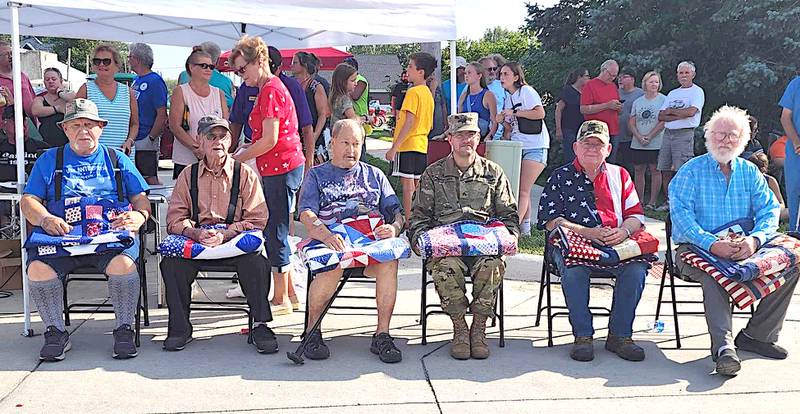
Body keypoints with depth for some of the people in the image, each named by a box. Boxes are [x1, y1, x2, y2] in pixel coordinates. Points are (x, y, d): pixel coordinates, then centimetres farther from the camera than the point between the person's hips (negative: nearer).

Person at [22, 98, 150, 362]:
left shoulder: (117, 159, 22)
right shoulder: (49, 160, 21)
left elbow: (141, 199, 16)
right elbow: (28, 201, 12)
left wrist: (139, 216, -8)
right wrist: (45, 219, -10)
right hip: (62, 237, 1)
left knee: (122, 264, -34)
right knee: (38, 269, -28)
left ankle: (124, 330, -15)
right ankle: (56, 332, -8)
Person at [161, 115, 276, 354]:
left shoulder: (246, 175, 5)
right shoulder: (188, 176, 12)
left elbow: (257, 220, -2)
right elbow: (175, 220, 7)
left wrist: (225, 234, -17)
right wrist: (196, 233, -15)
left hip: (236, 242, -2)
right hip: (195, 243, 2)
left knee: (256, 263, -32)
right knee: (170, 263, -26)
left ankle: (260, 325, -17)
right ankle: (179, 327, -9)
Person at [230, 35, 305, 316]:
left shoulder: (270, 91, -13)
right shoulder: (272, 87, 18)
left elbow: (269, 140, -18)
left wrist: (237, 159, -10)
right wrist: (244, 153, 11)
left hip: (280, 169, -10)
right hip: (284, 166, 10)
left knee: (275, 233, -3)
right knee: (275, 232, 14)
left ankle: (281, 299, 5)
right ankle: (290, 293, 22)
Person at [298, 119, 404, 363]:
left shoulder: (375, 175, 27)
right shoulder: (317, 175, 19)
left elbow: (396, 213, 17)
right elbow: (306, 214, 1)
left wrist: (393, 228, -9)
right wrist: (325, 235, -21)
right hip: (330, 243, -2)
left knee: (389, 261, -32)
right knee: (333, 266, -36)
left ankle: (382, 335, -25)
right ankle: (312, 332, -16)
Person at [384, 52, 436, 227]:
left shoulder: (413, 91, -13)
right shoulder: (428, 92, 14)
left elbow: (409, 122, -19)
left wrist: (394, 147, -19)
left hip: (407, 145, -9)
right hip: (422, 146, 9)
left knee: (407, 185, -6)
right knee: (417, 186, 12)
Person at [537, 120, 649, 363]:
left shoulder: (619, 175, 21)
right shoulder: (561, 177, 11)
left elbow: (636, 215, 16)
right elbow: (549, 219, -1)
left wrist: (624, 230, -9)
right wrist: (586, 232, -14)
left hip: (616, 244, 3)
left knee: (637, 268, -27)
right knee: (573, 269, -36)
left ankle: (619, 335, -13)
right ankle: (582, 336, -22)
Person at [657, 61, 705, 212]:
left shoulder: (697, 91, 3)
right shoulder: (672, 93, 21)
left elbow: (691, 112, -15)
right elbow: (661, 116, 11)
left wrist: (670, 111, -1)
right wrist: (679, 115, -6)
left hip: (684, 133, -6)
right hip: (668, 133, 6)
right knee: (665, 170, 4)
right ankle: (668, 202, 12)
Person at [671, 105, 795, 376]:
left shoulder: (750, 172, 16)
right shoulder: (691, 171, 2)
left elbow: (770, 210, 5)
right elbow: (681, 214, -11)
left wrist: (754, 239, -18)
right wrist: (712, 244, -27)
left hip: (745, 249, 5)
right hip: (698, 249, -4)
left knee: (791, 263, -16)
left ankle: (757, 335, -6)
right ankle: (723, 345, -37)